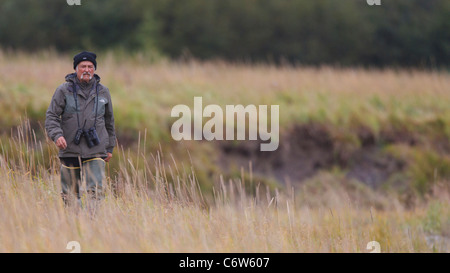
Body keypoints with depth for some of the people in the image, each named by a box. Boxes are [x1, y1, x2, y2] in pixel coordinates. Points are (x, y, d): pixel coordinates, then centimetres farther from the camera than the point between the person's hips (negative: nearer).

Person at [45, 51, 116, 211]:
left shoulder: (103, 92, 10)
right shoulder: (64, 91, 2)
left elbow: (109, 121, 20)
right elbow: (51, 116, 0)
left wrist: (110, 148, 20)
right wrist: (57, 135, -18)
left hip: (95, 151, 1)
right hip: (70, 151, 0)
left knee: (96, 192, -13)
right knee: (70, 195, 6)